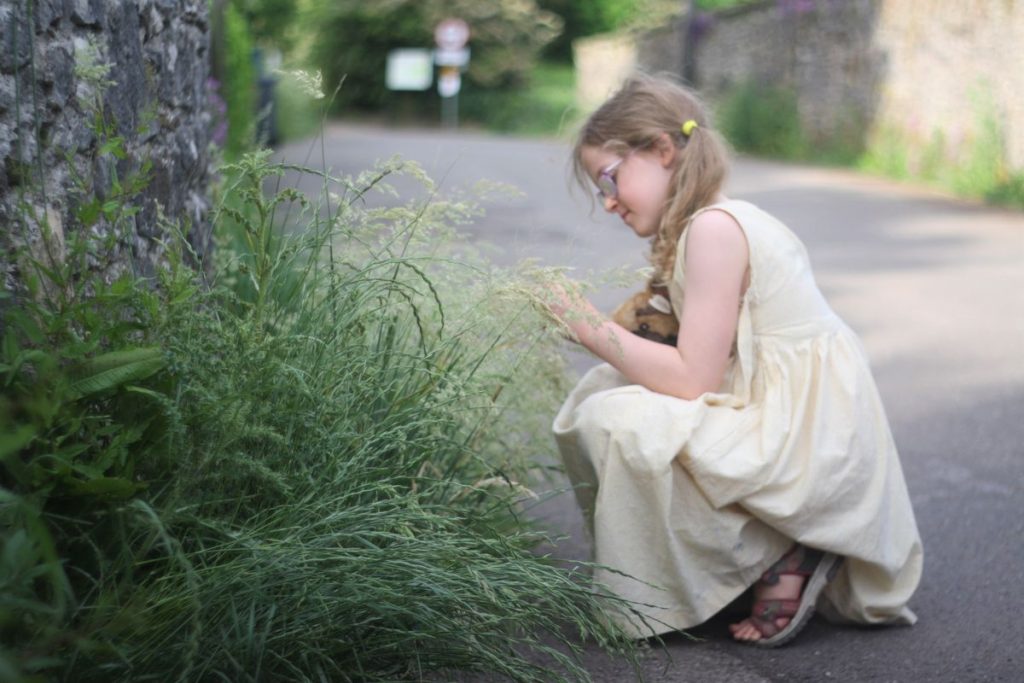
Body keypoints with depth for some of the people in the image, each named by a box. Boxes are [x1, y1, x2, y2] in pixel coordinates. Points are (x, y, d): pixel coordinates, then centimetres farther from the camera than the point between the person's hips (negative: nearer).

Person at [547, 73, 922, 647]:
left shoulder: (715, 227, -17)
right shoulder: (699, 227, 14)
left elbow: (693, 379, -21)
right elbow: (703, 368, 11)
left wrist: (593, 330, -14)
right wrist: (598, 331, 4)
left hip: (808, 443, -10)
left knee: (617, 423, -23)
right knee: (597, 395, 8)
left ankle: (778, 561, -6)